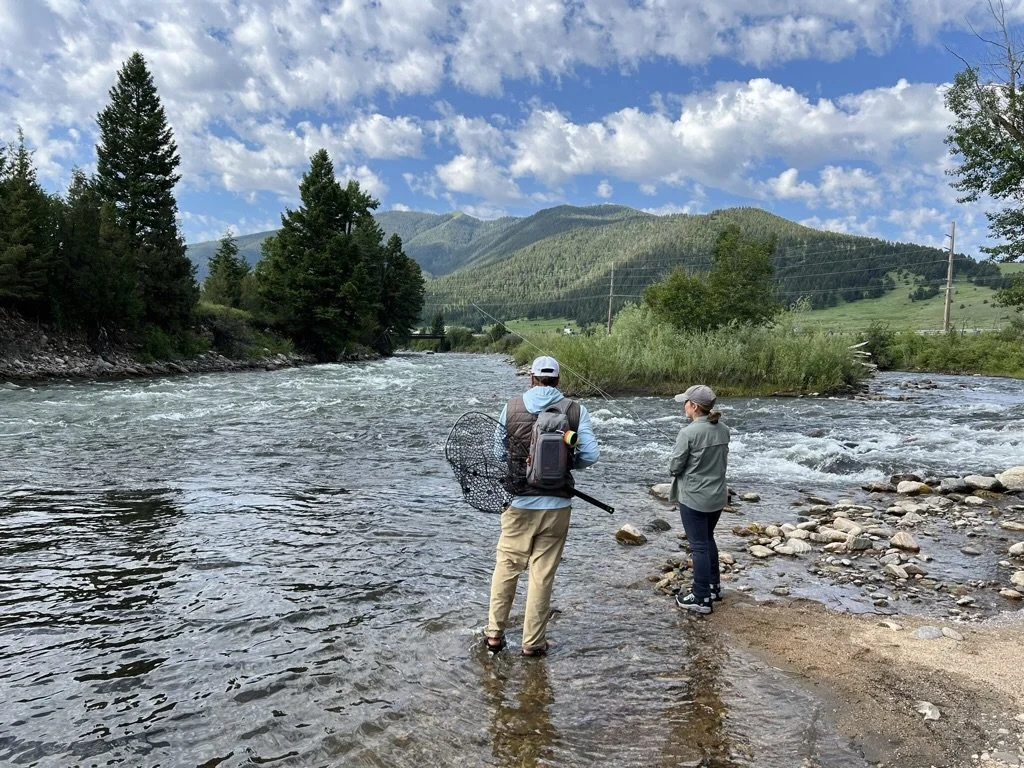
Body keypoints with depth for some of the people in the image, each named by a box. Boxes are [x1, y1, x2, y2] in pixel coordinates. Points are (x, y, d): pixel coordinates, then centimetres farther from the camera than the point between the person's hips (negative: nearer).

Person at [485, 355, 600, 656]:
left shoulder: (511, 407, -3)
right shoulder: (576, 410, -5)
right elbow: (590, 455, -8)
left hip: (519, 502, 0)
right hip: (556, 504, 0)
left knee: (506, 567, 15)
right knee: (543, 573, 9)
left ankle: (495, 633, 23)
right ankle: (533, 642, 19)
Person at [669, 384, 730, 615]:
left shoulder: (689, 432, -21)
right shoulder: (723, 430, 0)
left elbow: (674, 467, -14)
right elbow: (723, 461, 10)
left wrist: (677, 468, 7)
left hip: (694, 498, -7)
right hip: (717, 496, 7)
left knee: (699, 546, 2)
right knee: (708, 540, 23)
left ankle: (701, 598, 10)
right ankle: (714, 586, 35)